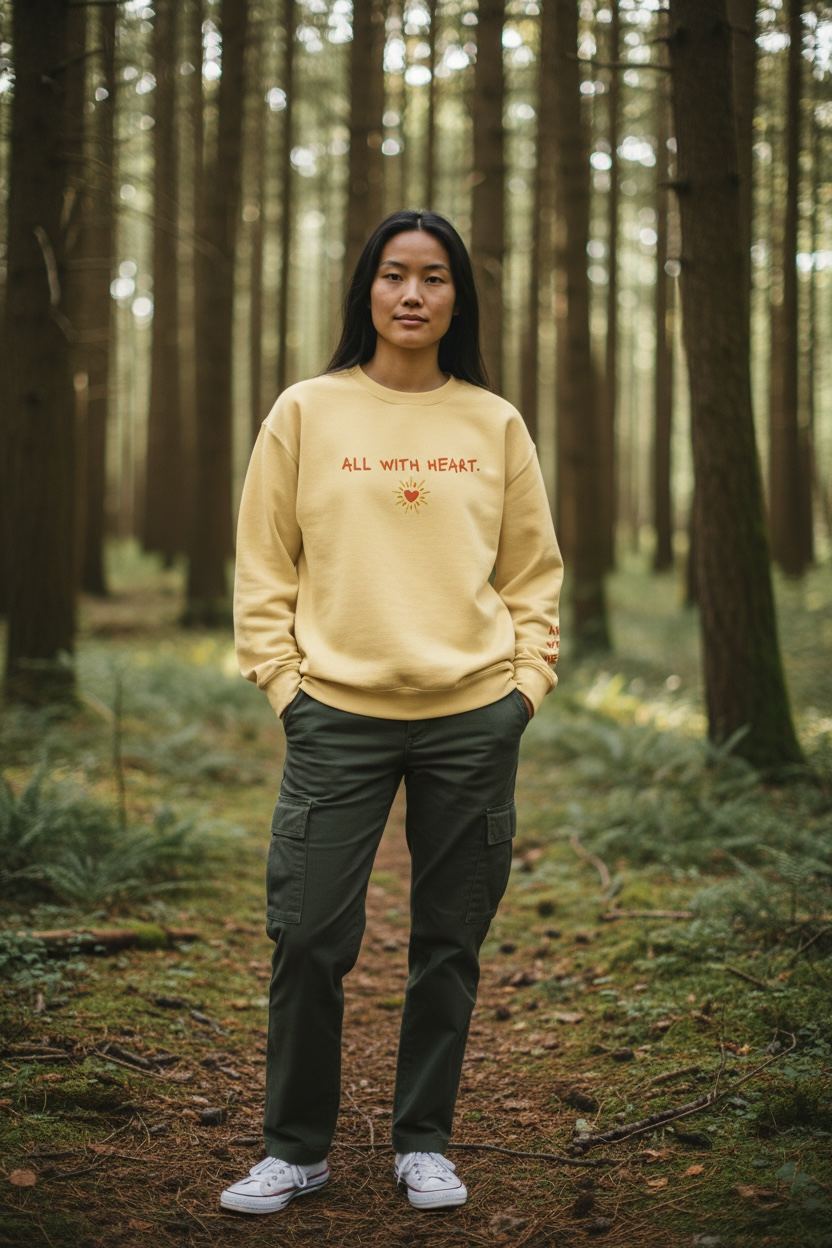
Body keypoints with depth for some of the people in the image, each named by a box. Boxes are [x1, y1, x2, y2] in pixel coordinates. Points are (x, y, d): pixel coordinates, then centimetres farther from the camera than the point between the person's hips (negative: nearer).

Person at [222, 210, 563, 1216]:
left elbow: (533, 571, 12)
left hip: (472, 717, 2)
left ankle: (424, 1142, 23)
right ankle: (295, 1149, 14)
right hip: (337, 715, -1)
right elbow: (263, 565, 5)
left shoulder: (494, 424, 8)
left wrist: (526, 681, 2)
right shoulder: (306, 413, 4)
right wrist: (282, 679, -3)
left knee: (449, 941, 8)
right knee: (308, 937, -4)